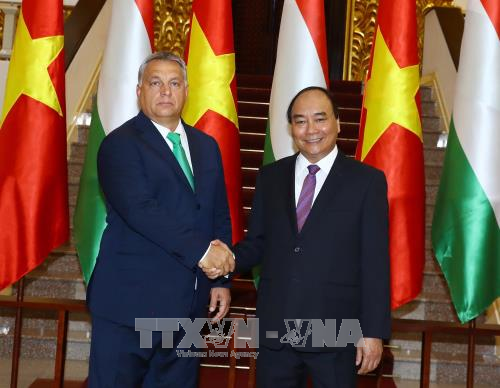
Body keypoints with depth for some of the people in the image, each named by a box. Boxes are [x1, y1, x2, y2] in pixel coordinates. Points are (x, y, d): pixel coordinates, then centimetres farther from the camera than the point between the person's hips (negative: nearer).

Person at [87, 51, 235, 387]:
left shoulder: (206, 146, 14)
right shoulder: (120, 144, -6)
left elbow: (220, 216, 15)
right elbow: (140, 209, -20)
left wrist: (221, 279, 7)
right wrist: (201, 249, -21)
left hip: (189, 302, 6)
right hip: (133, 300, -6)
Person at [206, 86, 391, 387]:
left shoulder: (367, 181, -2)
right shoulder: (270, 177, 8)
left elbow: (376, 263, -4)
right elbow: (258, 243, 12)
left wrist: (374, 331, -7)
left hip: (335, 331, -3)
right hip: (275, 328, 3)